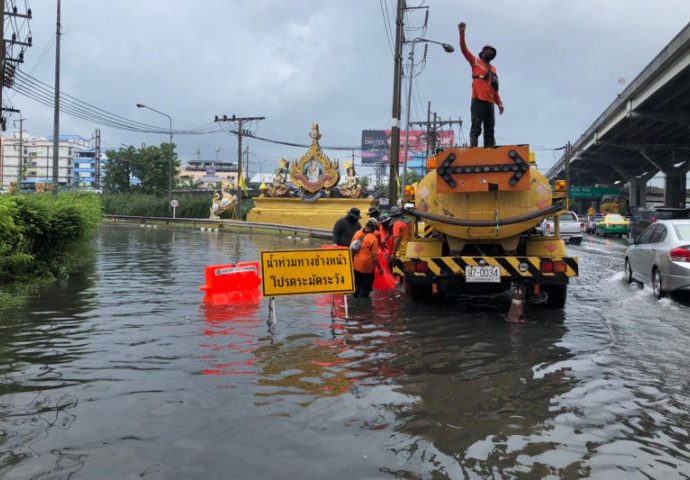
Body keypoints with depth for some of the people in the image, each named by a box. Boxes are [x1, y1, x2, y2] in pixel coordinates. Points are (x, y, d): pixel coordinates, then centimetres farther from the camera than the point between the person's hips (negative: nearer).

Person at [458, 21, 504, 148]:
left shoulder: (493, 69, 24)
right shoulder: (475, 62, 11)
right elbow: (464, 49, 0)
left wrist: (499, 103, 15)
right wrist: (462, 33, -11)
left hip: (490, 102, 6)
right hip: (478, 100, -6)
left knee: (490, 131, 1)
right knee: (476, 128, -14)